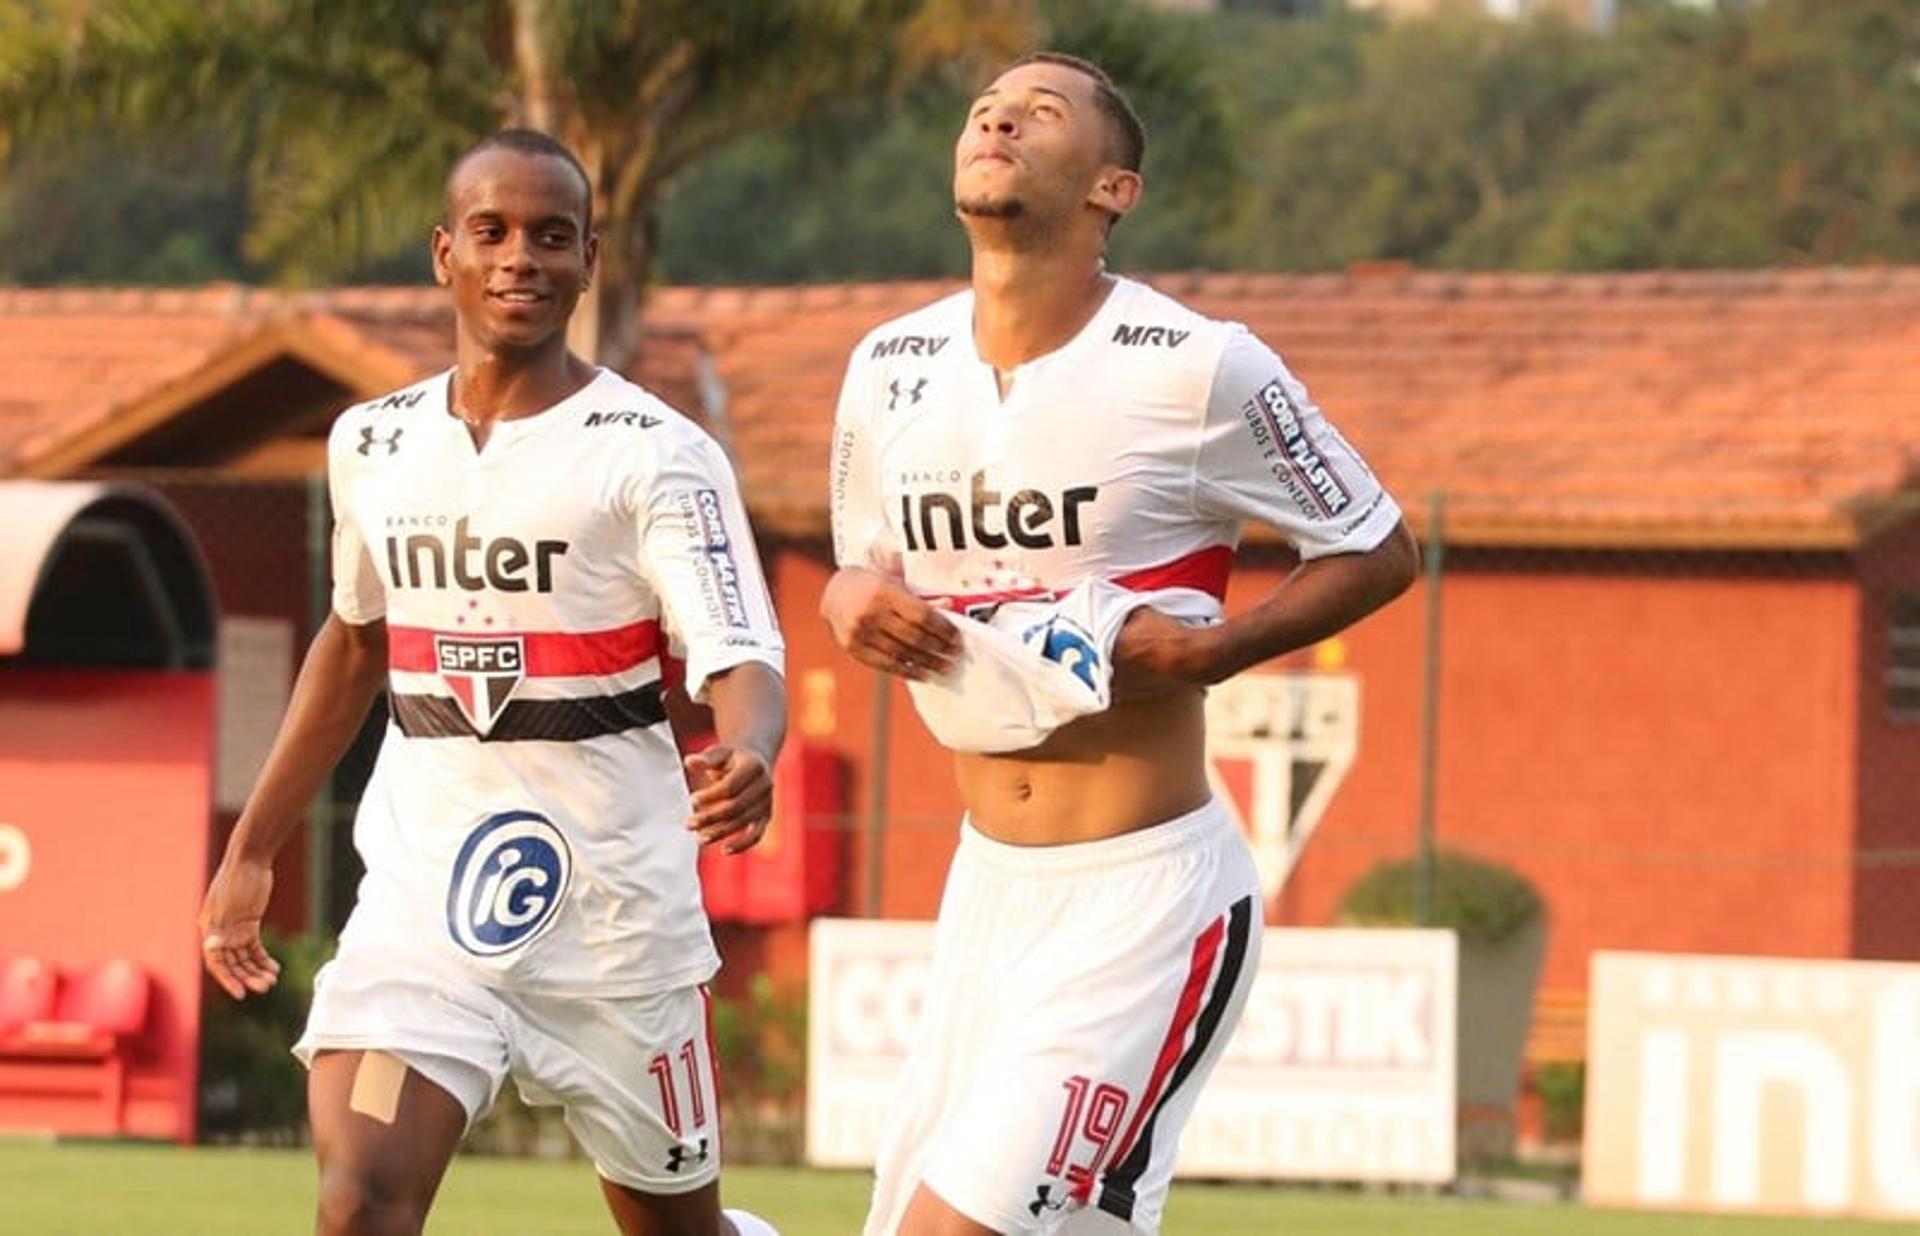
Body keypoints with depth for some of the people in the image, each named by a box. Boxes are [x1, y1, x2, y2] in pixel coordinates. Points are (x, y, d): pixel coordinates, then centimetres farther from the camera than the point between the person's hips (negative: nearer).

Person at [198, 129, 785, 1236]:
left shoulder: (655, 455, -9)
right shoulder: (374, 443, 7)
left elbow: (742, 658, -19)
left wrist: (750, 759, -42)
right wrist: (254, 846, 26)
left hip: (610, 899, -3)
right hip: (422, 887, 3)